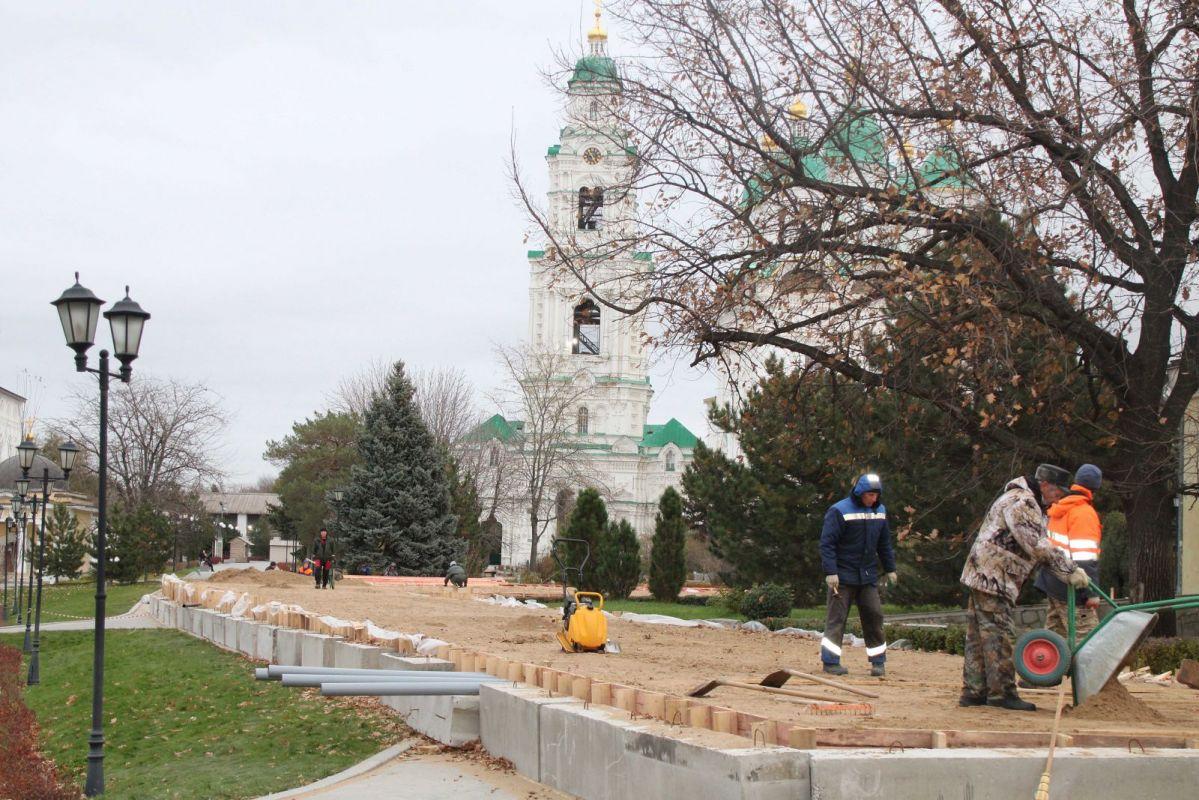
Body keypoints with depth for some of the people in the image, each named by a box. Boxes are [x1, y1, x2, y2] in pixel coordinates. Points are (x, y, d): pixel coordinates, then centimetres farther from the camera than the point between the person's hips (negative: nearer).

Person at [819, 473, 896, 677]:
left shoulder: (880, 511, 9)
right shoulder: (839, 511, -11)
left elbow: (884, 543, 19)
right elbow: (827, 543, -14)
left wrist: (890, 569, 17)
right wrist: (830, 572, -19)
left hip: (868, 576, 6)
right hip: (843, 575, -5)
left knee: (874, 615, 4)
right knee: (836, 617, -4)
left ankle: (878, 661, 12)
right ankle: (830, 662, -2)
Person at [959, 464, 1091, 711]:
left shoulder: (1029, 504, 21)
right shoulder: (1021, 502, -15)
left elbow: (1042, 546, 18)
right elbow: (1038, 547, -23)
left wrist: (1069, 570, 6)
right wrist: (1070, 571, -20)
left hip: (982, 576, 11)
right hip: (992, 577, -11)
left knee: (978, 636, 11)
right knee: (998, 635, -8)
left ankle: (973, 692, 14)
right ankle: (1002, 692, -5)